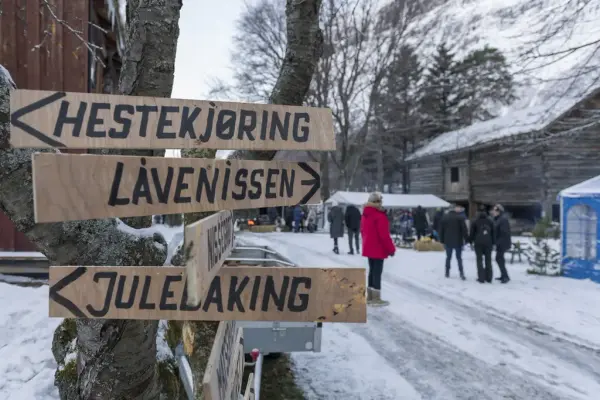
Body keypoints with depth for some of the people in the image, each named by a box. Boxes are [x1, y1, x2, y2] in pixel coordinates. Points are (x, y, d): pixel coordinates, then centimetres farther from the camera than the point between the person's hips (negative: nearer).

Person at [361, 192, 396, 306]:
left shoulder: (365, 214, 9)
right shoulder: (380, 216, -19)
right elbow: (384, 235, -21)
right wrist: (391, 249, -12)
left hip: (369, 248, 9)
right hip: (378, 249, -9)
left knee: (372, 270, 16)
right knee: (377, 272, -3)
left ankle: (370, 296, 22)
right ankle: (376, 298, 2)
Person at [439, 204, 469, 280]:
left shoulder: (445, 217, 5)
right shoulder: (460, 217, -6)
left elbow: (441, 230, 7)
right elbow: (464, 229, -9)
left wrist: (442, 240, 11)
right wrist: (466, 239, -2)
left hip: (448, 241, 3)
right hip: (458, 241, -2)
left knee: (448, 257, 12)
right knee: (459, 258, 3)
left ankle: (447, 273, 14)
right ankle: (461, 273, -4)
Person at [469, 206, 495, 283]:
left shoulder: (475, 221, -1)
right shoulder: (490, 221, 9)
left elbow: (472, 233, -1)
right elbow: (493, 233, 10)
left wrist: (470, 241, 9)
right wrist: (493, 242, 14)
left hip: (478, 243, -3)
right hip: (488, 243, 3)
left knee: (479, 260, 1)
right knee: (488, 260, 9)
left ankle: (481, 278, -2)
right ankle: (489, 278, 11)